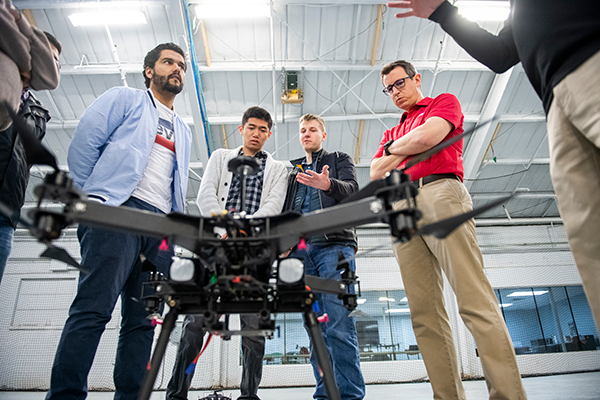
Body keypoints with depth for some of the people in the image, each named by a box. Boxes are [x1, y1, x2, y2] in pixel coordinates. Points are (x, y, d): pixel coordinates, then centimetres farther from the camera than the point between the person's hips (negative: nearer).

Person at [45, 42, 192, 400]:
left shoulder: (183, 131, 30)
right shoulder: (125, 99, 15)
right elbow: (84, 143, 3)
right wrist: (92, 198, -4)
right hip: (119, 209, -5)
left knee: (143, 320, 2)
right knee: (94, 308, -14)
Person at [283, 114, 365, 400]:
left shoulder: (340, 159, 17)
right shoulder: (292, 171, 29)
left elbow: (352, 190, -3)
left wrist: (327, 184, -25)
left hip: (334, 244, -4)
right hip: (301, 250, 4)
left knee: (339, 325, -13)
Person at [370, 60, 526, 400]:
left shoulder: (446, 102, 20)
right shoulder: (392, 133, 34)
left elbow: (428, 136, -2)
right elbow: (377, 172, 19)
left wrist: (394, 149, 15)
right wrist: (407, 150, 9)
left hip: (440, 192, -5)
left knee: (475, 299, -16)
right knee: (425, 312, -5)